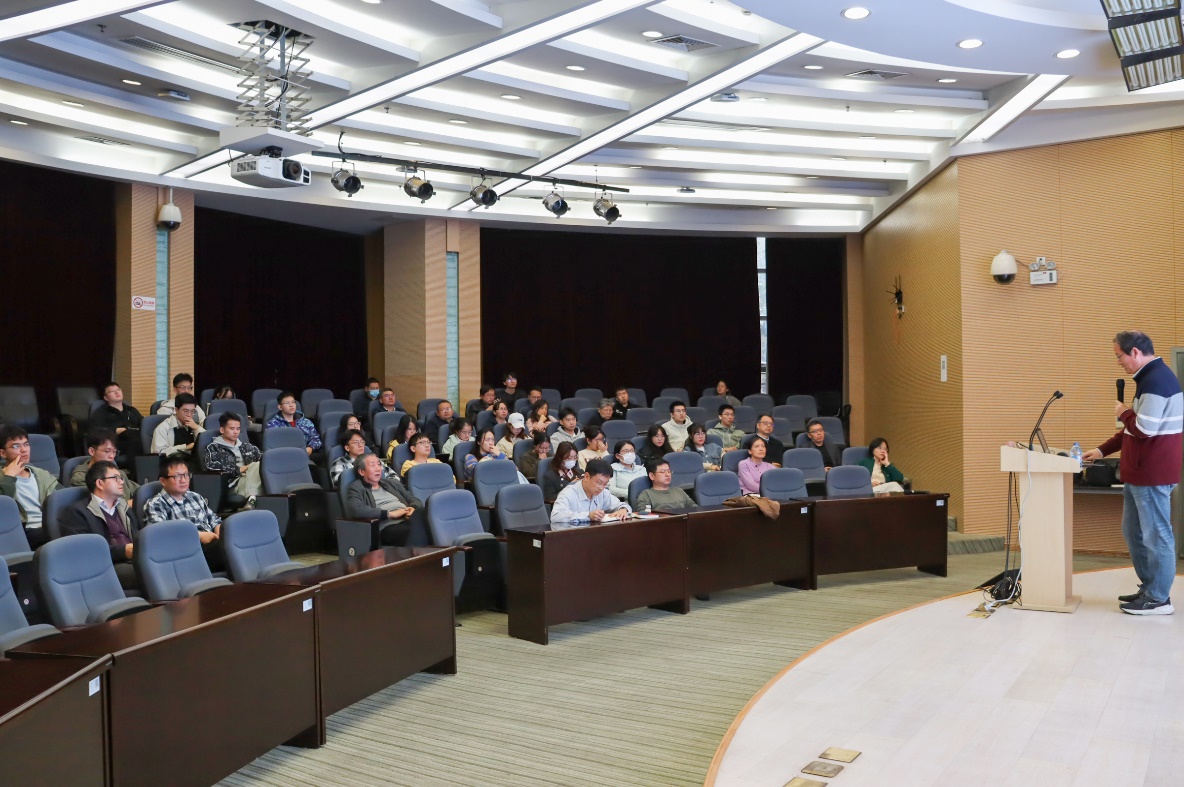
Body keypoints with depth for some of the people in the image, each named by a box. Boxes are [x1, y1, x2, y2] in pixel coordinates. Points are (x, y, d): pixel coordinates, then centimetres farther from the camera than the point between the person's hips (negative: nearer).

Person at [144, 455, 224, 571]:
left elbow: (213, 519, 29)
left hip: (212, 544, 7)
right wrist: (199, 535, -21)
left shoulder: (195, 497, 26)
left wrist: (220, 533, 4)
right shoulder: (155, 504, 3)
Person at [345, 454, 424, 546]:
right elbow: (356, 510, -11)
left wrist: (413, 508, 0)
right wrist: (390, 513, -11)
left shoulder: (392, 483, 29)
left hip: (409, 521, 6)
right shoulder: (356, 488, 10)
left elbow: (415, 500, 26)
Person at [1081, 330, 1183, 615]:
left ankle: (1158, 599, 9)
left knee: (1155, 535, -1)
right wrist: (1103, 450, 18)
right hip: (1141, 472, 10)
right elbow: (1137, 428, 22)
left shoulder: (1155, 380, -19)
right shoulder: (1152, 377, 16)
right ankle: (1148, 589, 26)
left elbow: (1144, 429, -25)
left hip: (1152, 474, -10)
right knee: (1134, 532, 17)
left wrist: (1123, 412, -6)